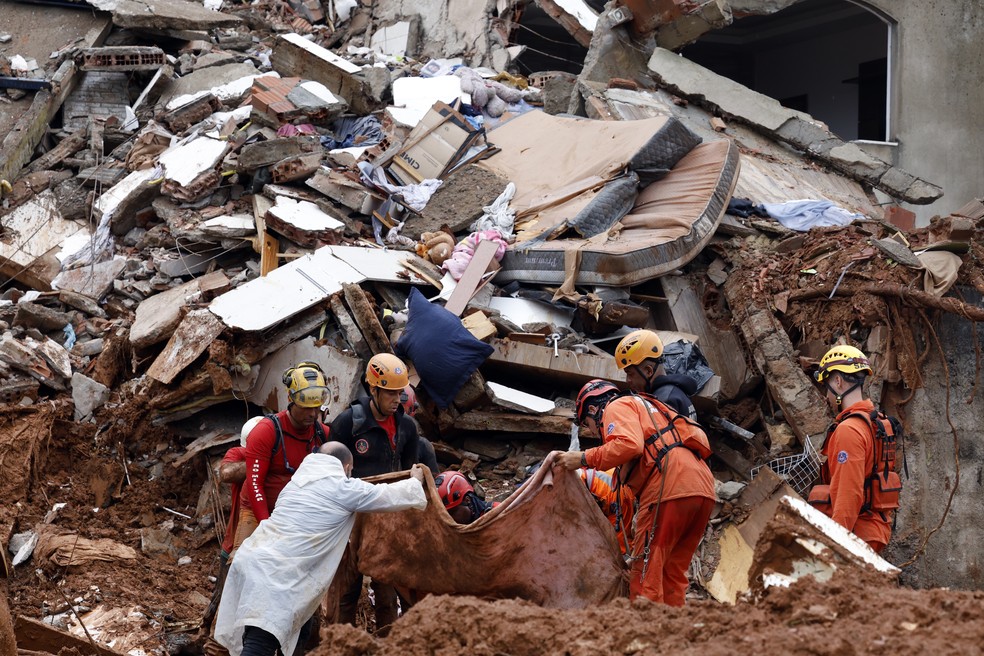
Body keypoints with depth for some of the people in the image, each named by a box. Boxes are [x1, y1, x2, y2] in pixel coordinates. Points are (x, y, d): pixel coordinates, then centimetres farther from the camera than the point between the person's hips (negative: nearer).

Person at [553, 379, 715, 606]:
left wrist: (585, 458, -4)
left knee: (646, 572, -6)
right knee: (672, 573, 12)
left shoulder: (617, 408, 9)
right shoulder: (647, 408, 36)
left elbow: (629, 445, -12)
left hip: (670, 489, -9)